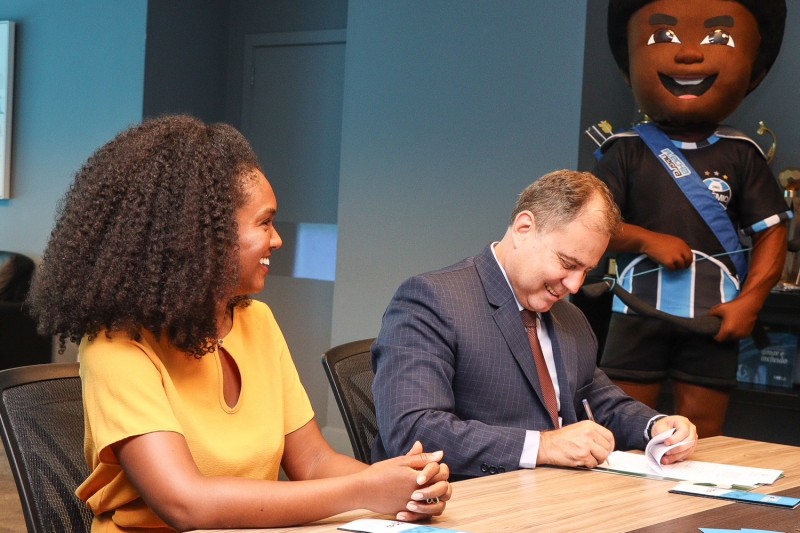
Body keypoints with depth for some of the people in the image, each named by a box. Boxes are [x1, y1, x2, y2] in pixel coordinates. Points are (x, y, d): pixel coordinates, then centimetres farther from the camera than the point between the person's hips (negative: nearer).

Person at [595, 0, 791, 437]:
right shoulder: (627, 151, 2)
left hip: (713, 317, 1)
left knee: (700, 440, 7)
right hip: (640, 311, 0)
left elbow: (771, 233, 3)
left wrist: (749, 301, -8)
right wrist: (647, 240, -15)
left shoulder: (741, 155, 3)